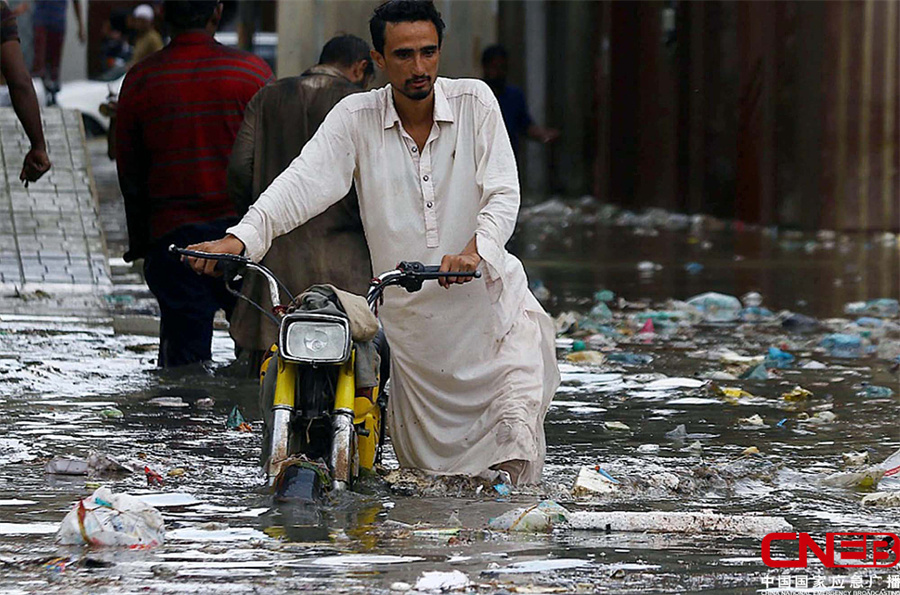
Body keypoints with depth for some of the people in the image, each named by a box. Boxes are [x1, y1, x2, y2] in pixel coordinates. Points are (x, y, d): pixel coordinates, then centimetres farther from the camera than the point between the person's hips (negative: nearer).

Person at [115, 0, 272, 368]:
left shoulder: (140, 80, 2)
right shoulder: (251, 72, -3)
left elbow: (129, 174, 8)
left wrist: (140, 241, 18)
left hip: (172, 236, 1)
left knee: (183, 355, 3)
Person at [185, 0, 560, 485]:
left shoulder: (474, 103, -3)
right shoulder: (356, 117, -2)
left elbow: (503, 193, -10)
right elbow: (303, 182, -13)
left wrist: (477, 249, -31)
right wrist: (241, 238, -30)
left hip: (487, 297, -1)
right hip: (409, 314, 1)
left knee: (517, 428, -16)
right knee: (424, 465, 6)